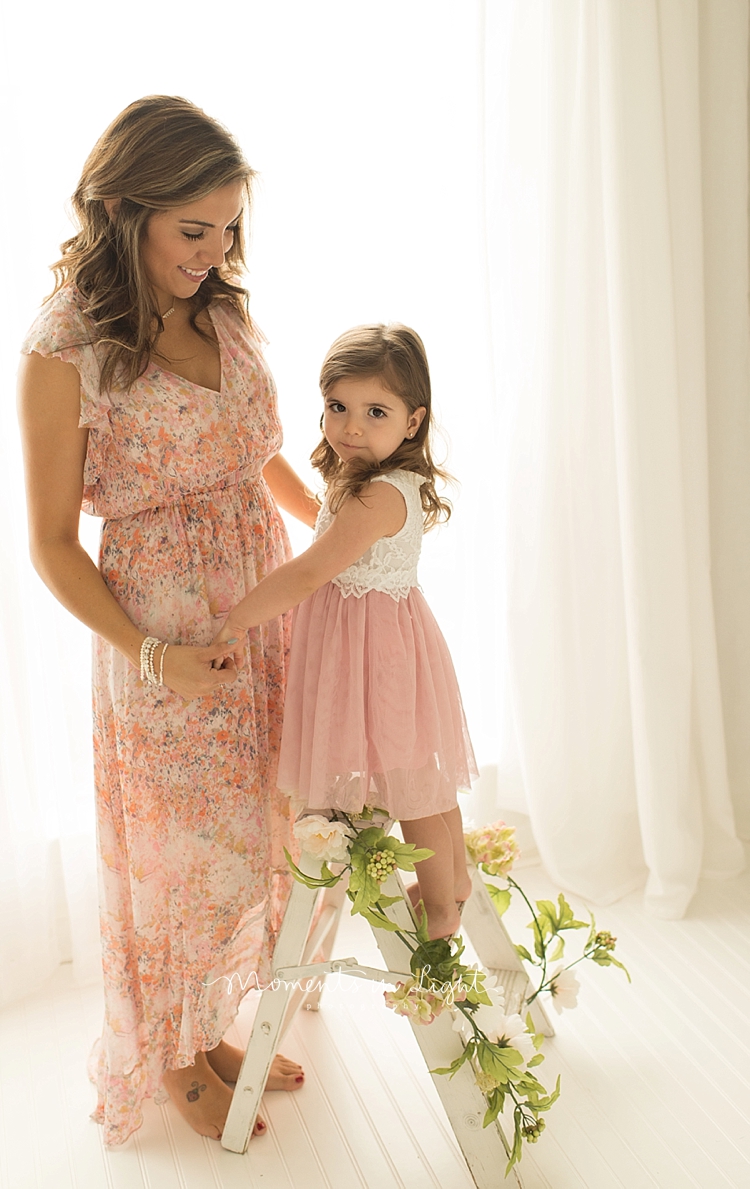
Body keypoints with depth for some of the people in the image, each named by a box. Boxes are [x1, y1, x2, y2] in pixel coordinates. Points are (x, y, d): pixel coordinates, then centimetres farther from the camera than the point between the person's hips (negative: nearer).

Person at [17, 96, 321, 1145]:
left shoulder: (224, 313, 4)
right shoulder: (65, 351, -14)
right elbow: (53, 544, -11)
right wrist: (150, 656, -18)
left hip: (268, 613, 6)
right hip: (162, 641, -6)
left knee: (250, 838, 18)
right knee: (182, 856, 10)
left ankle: (213, 1028, 44)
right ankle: (173, 1060, 39)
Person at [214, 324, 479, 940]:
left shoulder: (377, 497, -28)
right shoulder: (396, 484, 4)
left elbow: (309, 573, -31)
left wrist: (238, 619, -23)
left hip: (378, 651, -10)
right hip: (386, 636, 10)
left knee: (409, 792, 8)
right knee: (426, 776, 24)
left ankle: (441, 911, 29)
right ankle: (456, 877, 43)